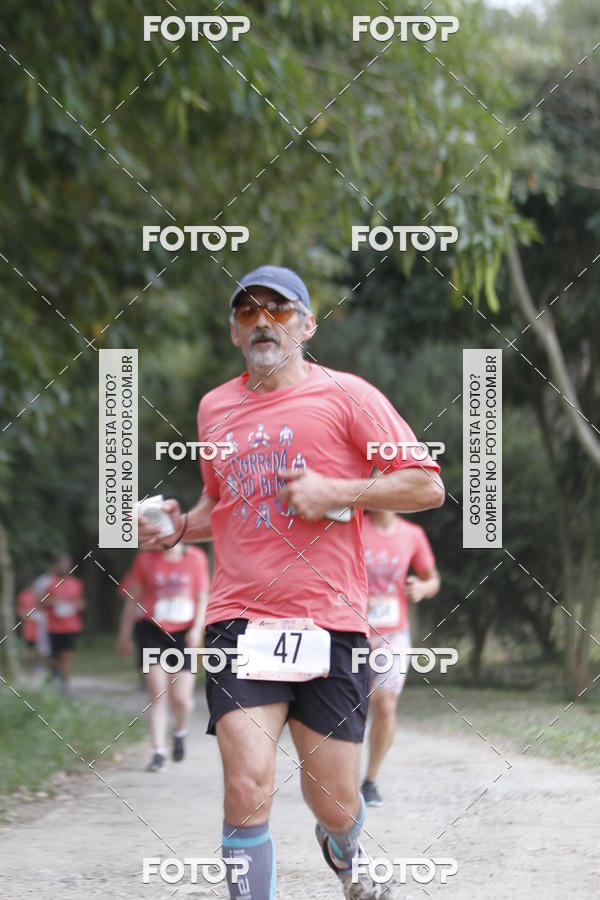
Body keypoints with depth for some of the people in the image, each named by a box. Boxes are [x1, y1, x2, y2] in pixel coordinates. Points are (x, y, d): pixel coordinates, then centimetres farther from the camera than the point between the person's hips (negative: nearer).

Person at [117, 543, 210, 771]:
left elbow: (202, 597, 5)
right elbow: (131, 598, 8)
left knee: (182, 698, -3)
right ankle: (158, 752, -5)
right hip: (152, 630, -1)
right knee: (158, 696, -9)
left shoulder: (196, 558, 3)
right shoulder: (146, 560, 2)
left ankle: (180, 732, 31)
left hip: (184, 633, 1)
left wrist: (197, 628, -8)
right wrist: (124, 636, 10)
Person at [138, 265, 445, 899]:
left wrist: (337, 492, -13)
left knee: (333, 799, 5)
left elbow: (427, 486, -2)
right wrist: (181, 526, 9)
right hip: (240, 619, 2)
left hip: (329, 620, -2)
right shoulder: (215, 407, 15)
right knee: (247, 787, -15)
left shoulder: (346, 395, 1)